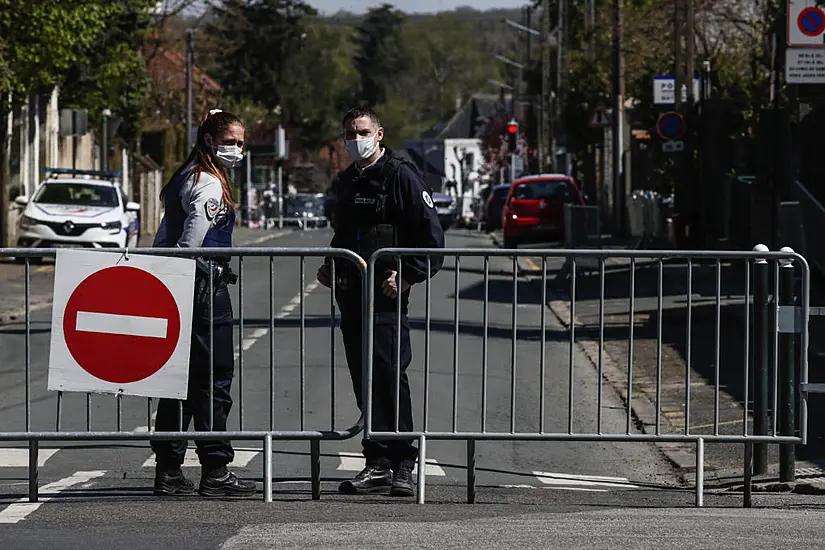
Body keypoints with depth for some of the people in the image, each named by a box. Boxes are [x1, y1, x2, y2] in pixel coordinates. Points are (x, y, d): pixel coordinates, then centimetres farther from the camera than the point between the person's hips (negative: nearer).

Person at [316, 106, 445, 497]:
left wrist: (406, 275, -15)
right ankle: (377, 463, 9)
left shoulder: (401, 177, -6)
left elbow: (431, 236, -8)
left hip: (386, 294, -7)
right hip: (352, 295, 7)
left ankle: (402, 465, -8)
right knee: (364, 381, 6)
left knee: (390, 377, -11)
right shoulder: (349, 180, 18)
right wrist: (331, 267, 15)